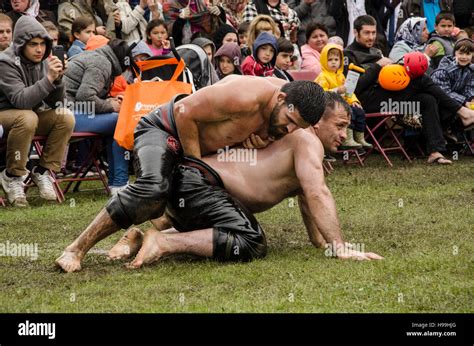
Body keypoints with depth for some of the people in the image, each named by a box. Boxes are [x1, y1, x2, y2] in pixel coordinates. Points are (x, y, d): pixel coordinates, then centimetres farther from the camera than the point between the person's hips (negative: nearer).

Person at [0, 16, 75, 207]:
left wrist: (58, 78, -20)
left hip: (32, 114, 6)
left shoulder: (43, 62, -2)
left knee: (65, 117, -17)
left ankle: (43, 171, -5)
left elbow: (55, 103, -3)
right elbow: (20, 100, -33)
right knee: (27, 118, -37)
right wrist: (48, 79, -37)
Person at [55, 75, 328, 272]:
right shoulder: (246, 97, -34)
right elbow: (184, 111, -29)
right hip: (165, 128, -9)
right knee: (154, 188, -38)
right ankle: (77, 249, -31)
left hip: (201, 151, 9)